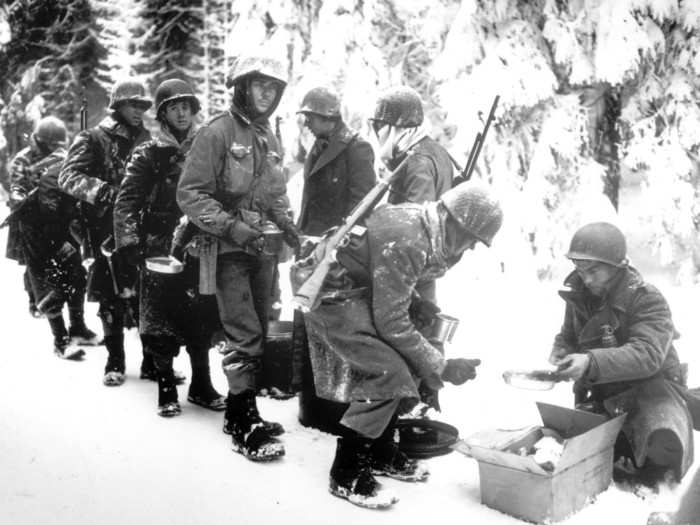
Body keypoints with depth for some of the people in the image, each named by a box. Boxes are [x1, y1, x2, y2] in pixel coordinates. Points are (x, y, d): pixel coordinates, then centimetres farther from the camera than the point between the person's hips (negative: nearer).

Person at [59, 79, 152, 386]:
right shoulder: (94, 139, 1)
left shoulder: (148, 141, 15)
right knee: (112, 299, 2)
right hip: (110, 230, -3)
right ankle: (115, 362, 16)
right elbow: (68, 176, -11)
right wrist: (103, 191, -25)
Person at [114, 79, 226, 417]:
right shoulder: (149, 155, 0)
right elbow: (127, 201, -4)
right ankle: (166, 390, 16)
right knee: (161, 320, 2)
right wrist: (129, 242, -14)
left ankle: (201, 386, 23)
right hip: (160, 250, -3)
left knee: (202, 320, 8)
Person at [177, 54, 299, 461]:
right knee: (244, 335, -11)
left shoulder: (270, 139, 15)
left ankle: (241, 411, 25)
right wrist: (231, 226, -21)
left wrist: (286, 224, 5)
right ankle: (245, 425, -2)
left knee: (259, 332, 12)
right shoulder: (218, 132, -8)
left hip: (264, 247, 8)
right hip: (229, 248, -8)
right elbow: (191, 193, -12)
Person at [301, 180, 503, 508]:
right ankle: (347, 475, -5)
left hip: (362, 290, 10)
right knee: (388, 373, -17)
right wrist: (441, 366, -19)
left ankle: (379, 452, 23)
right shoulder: (405, 242, -30)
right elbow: (391, 321, -26)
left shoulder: (424, 225, -1)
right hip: (332, 294, -10)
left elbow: (397, 303, 8)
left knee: (402, 361, 11)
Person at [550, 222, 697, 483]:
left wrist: (592, 363, -47)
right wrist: (560, 353, -11)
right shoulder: (579, 297, 0)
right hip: (602, 393, 6)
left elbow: (647, 355, -33)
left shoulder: (648, 300, -19)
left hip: (651, 386, -6)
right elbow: (567, 336, 15)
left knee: (663, 446, -31)